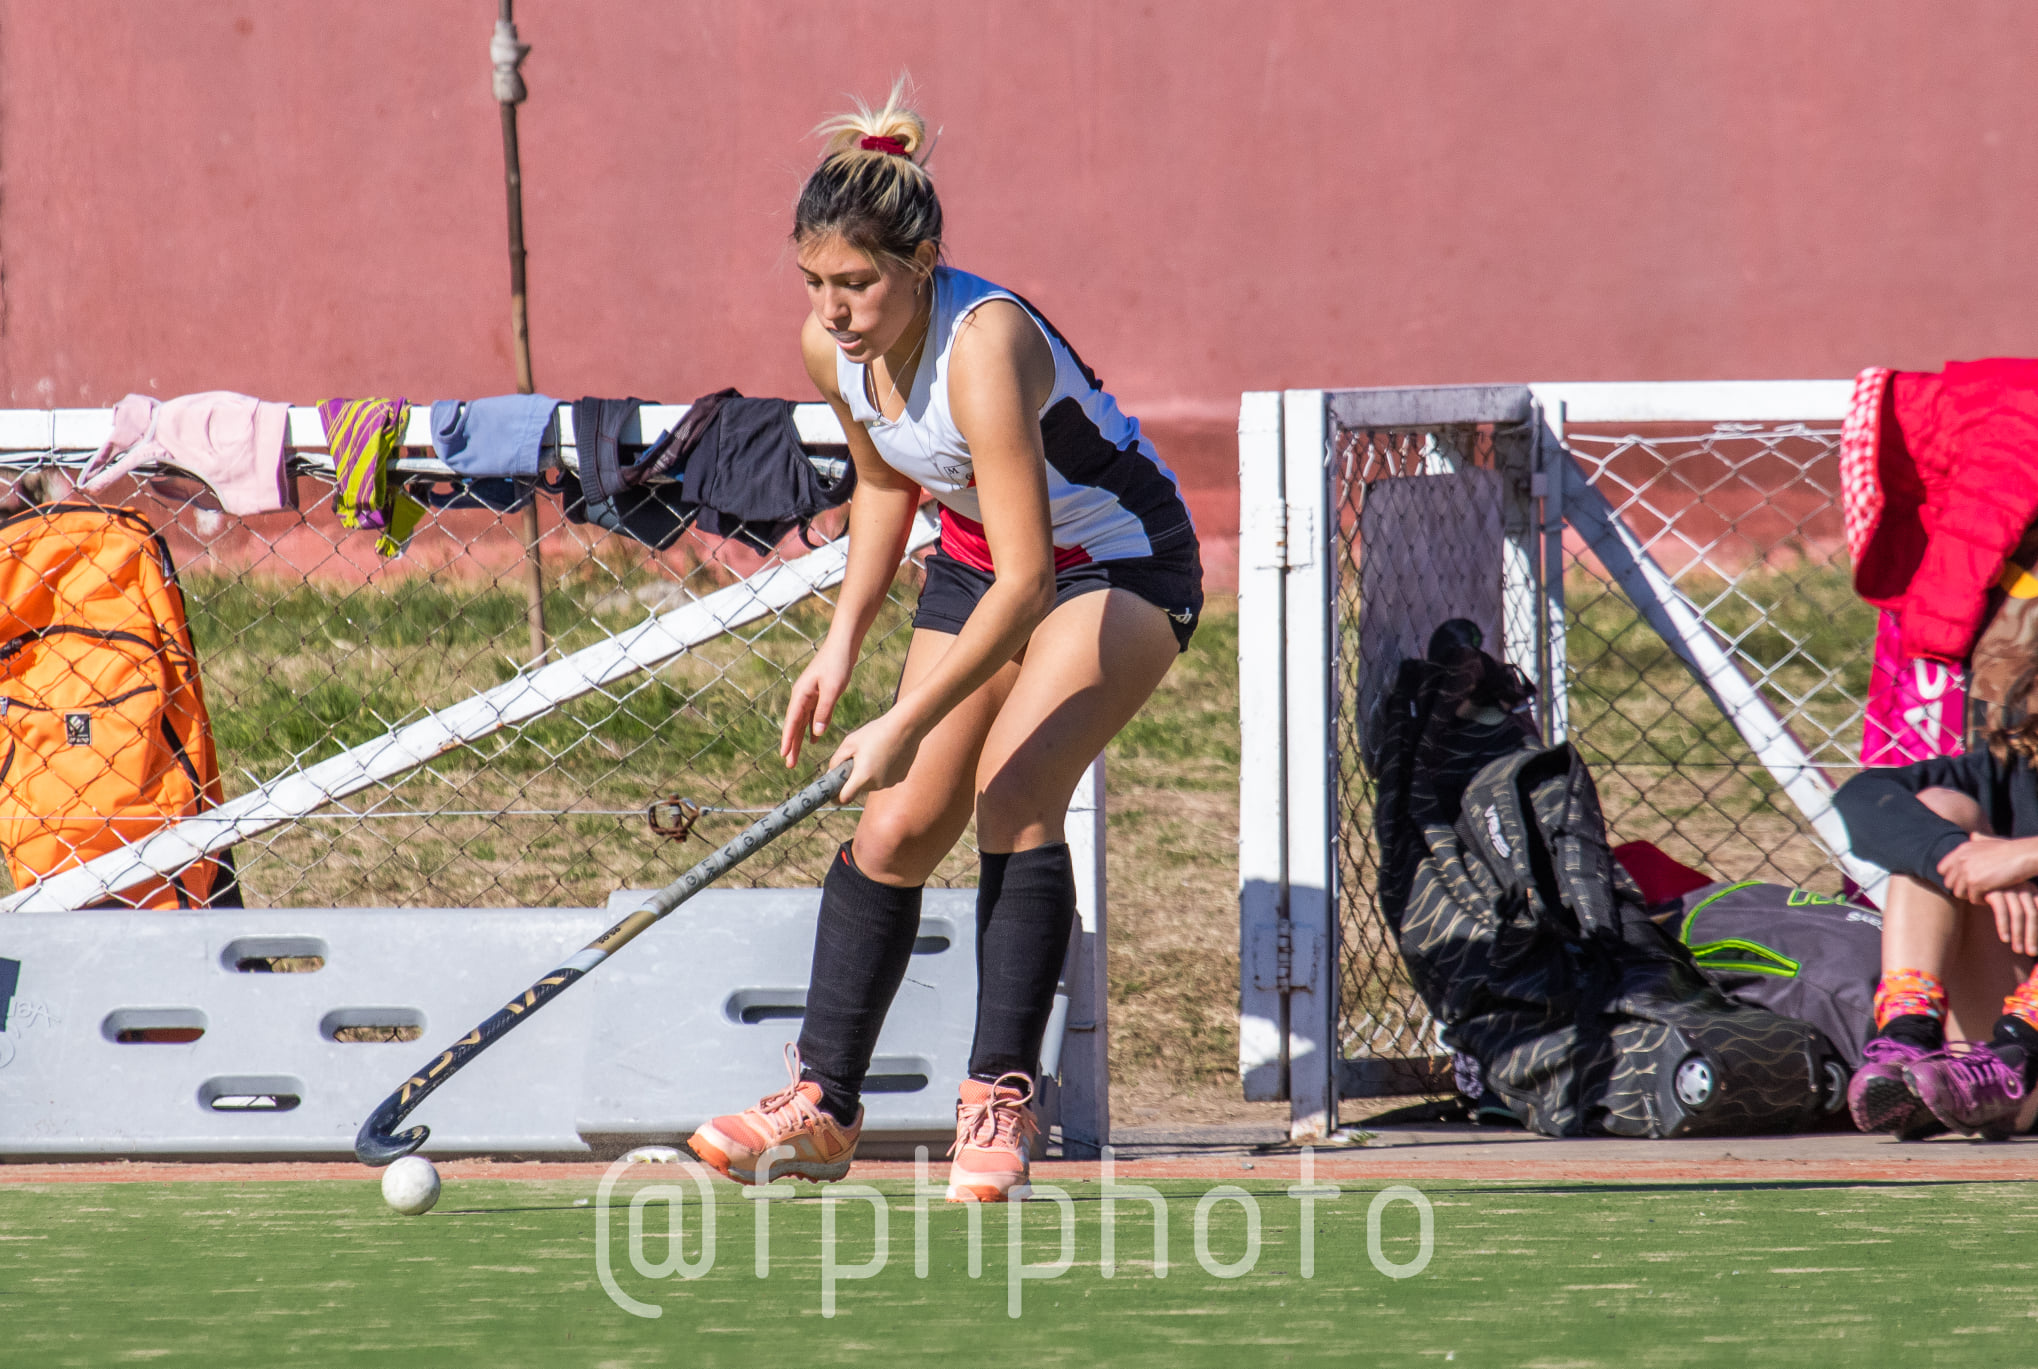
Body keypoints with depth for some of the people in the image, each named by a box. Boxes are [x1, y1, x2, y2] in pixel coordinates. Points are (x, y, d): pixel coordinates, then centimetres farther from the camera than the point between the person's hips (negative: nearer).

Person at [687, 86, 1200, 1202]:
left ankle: (999, 1106, -21)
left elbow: (1028, 578, -36)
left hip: (1118, 562, -7)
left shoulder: (982, 346, -35)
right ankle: (822, 1105, 10)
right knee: (895, 829, -1)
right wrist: (843, 644, 1)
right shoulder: (832, 349, -12)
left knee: (1014, 795, -26)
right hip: (977, 562, 7)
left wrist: (907, 724, -34)